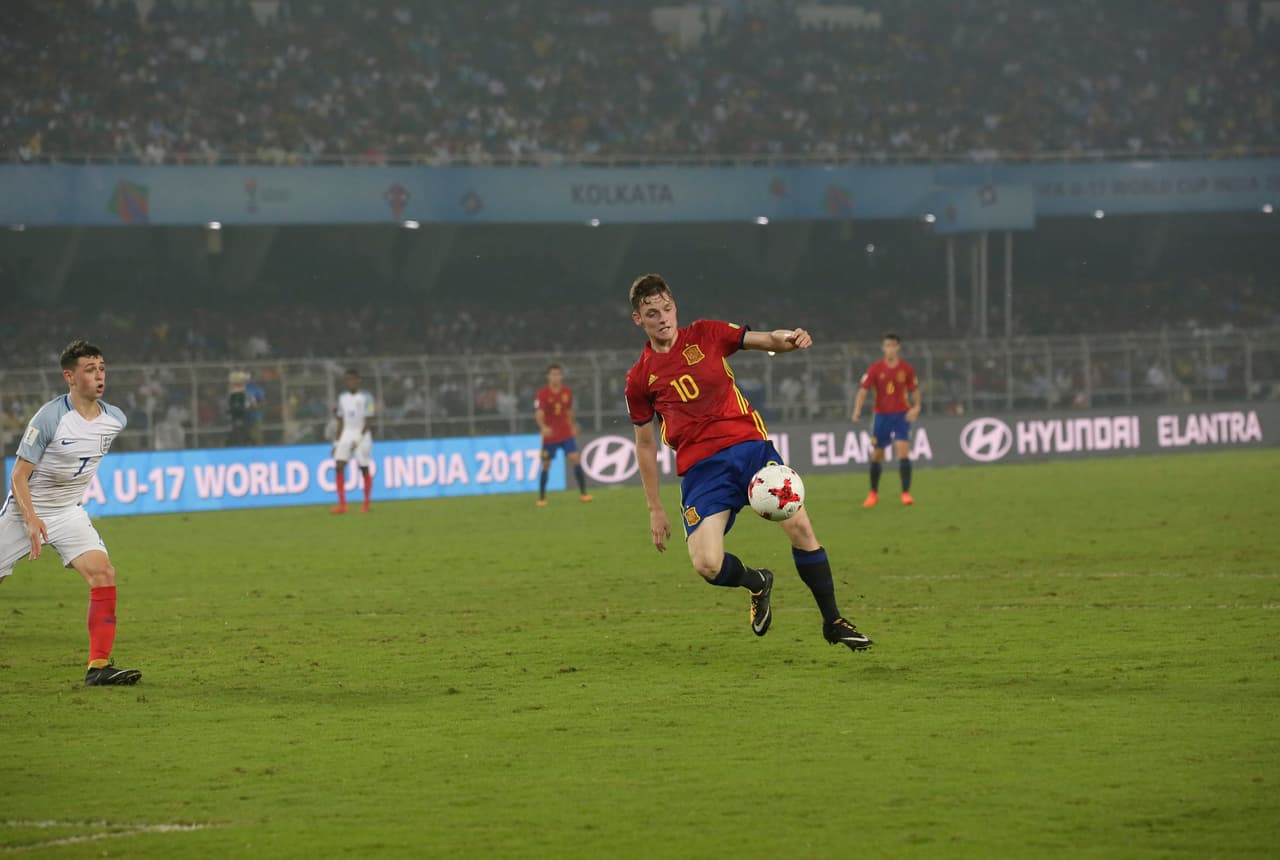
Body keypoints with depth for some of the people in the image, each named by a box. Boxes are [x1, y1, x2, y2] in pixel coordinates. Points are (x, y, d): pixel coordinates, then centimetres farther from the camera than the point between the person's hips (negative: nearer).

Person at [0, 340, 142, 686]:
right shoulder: (50, 417, -21)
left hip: (69, 513, 4)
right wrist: (32, 520, -29)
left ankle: (98, 667, -16)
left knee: (103, 573, -17)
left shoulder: (115, 420, -5)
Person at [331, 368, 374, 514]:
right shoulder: (342, 398, 10)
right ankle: (342, 504, -10)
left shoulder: (366, 397, -5)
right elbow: (341, 422, 15)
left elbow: (367, 422, -8)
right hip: (346, 435, 4)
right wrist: (337, 443, 11)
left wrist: (358, 440, -16)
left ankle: (366, 504, 12)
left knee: (364, 469, 0)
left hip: (362, 435, -4)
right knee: (338, 466, -10)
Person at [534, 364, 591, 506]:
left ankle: (583, 493, -5)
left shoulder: (567, 392, 3)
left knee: (576, 459, -11)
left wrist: (573, 426, 20)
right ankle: (541, 498, 15)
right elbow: (538, 414, -22)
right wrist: (543, 427, -39)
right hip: (549, 435, -3)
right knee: (546, 466, 2)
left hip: (566, 434, 3)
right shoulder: (542, 394, -11)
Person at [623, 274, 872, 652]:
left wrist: (787, 339, -22)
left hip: (750, 445, 1)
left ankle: (833, 622, 5)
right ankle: (757, 583, 18)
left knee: (798, 525, -13)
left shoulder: (707, 334, 8)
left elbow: (766, 340, 3)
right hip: (700, 467, -1)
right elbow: (645, 444, 14)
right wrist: (655, 509, 13)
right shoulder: (640, 379, 7)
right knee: (708, 565, -18)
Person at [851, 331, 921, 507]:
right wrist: (857, 410, -23)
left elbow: (914, 390, 9)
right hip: (881, 415, 1)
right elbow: (863, 390, -8)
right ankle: (873, 493, 24)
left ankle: (906, 493, -12)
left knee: (903, 452, -15)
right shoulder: (874, 369, -4)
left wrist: (916, 408, -9)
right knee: (876, 455, 6)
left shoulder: (907, 369, -1)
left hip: (902, 415, -1)